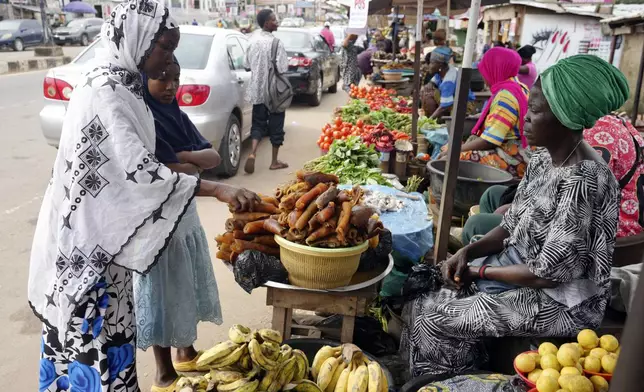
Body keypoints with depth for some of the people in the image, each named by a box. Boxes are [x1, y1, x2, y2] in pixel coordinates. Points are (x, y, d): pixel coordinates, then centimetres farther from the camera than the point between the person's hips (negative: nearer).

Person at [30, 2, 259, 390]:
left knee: (107, 327, 20)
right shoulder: (103, 93, -22)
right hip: (88, 234, -9)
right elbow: (136, 169, -29)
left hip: (107, 230, 9)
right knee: (90, 334, 4)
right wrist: (217, 189, -33)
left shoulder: (124, 85, 7)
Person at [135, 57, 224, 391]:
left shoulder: (177, 116, 7)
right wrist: (195, 163, -6)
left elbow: (213, 157, 0)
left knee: (186, 288, 19)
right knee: (163, 295, 5)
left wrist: (179, 156, -15)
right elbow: (165, 176, -22)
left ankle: (186, 354, 38)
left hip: (187, 218, 8)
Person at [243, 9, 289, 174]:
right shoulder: (275, 42, -16)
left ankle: (253, 153, -8)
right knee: (275, 125, 7)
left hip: (257, 89, 5)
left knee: (258, 123, 13)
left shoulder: (253, 39, 3)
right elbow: (282, 68, -18)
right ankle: (274, 161, 15)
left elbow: (247, 65, 10)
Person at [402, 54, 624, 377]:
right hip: (523, 269, 8)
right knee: (426, 287, 4)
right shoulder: (544, 158, -1)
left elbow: (549, 273, -26)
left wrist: (480, 271, -14)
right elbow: (513, 226, 7)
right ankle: (445, 381, 23)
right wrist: (468, 252, -8)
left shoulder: (582, 182, -29)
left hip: (558, 300, -8)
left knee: (432, 315, -11)